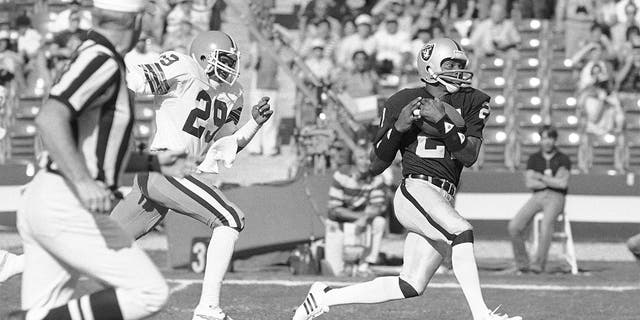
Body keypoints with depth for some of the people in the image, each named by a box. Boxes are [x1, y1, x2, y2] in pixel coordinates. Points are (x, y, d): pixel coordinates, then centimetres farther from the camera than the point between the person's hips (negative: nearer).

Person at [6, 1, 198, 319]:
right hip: (68, 209, -10)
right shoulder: (100, 61, -11)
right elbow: (49, 119, -27)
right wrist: (84, 184, -35)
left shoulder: (96, 61, 20)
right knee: (149, 292, -6)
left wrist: (154, 163, 27)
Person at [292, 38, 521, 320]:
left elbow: (469, 156, -5)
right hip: (416, 189, -5)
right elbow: (376, 166, 4)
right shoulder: (401, 103, 2)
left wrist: (441, 121, -16)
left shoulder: (472, 103, 8)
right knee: (461, 232, -32)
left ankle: (325, 297, 20)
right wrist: (398, 127, -12)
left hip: (442, 201, 5)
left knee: (411, 286, 5)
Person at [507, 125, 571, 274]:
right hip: (537, 197, 4)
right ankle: (522, 263, -11)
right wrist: (553, 182, -5)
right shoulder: (534, 159, 15)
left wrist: (540, 177, -3)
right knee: (514, 226, -19)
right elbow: (529, 183, 2)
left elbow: (562, 183, -9)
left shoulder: (563, 160, 5)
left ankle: (539, 263, -34)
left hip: (555, 198, -4)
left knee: (546, 224, -35)